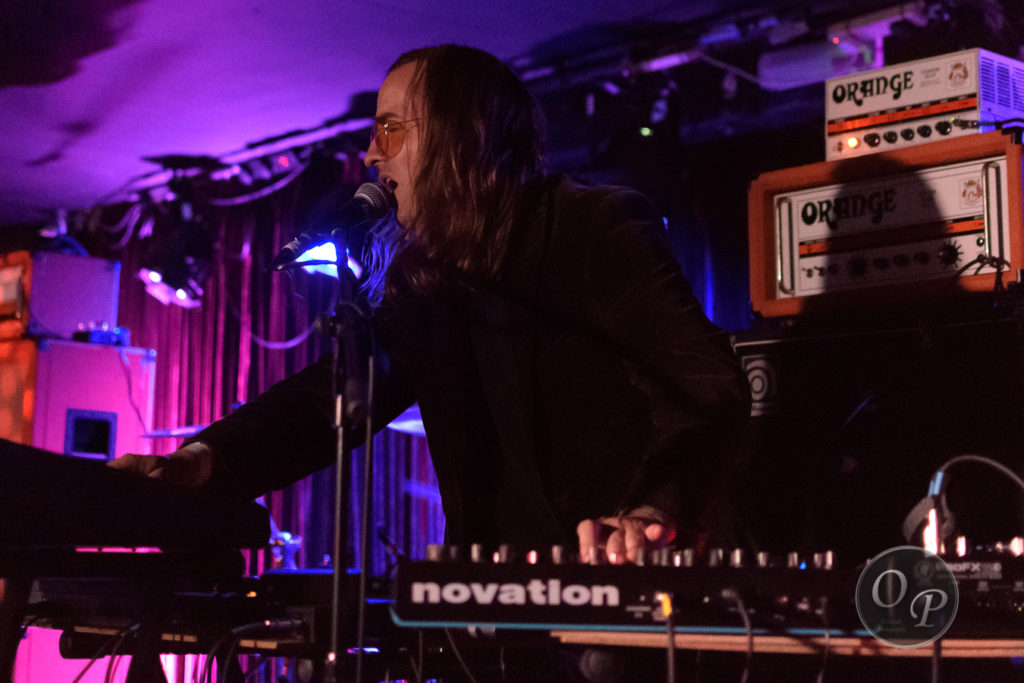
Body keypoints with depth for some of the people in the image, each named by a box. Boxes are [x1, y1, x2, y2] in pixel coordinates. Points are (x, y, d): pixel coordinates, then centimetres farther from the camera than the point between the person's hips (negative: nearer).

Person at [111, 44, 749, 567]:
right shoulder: (422, 278, 14)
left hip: (622, 584, -6)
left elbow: (710, 382, -17)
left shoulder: (600, 229, -6)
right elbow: (327, 396, 8)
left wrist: (650, 512, -34)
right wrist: (204, 459, -9)